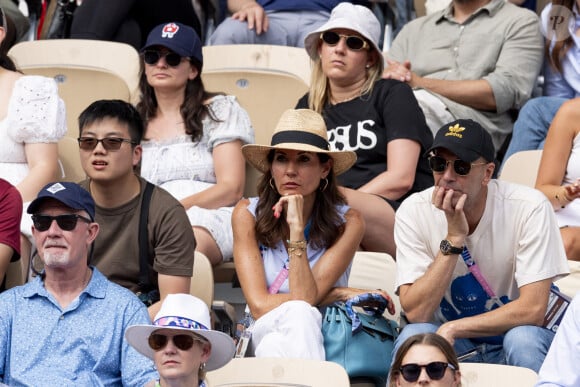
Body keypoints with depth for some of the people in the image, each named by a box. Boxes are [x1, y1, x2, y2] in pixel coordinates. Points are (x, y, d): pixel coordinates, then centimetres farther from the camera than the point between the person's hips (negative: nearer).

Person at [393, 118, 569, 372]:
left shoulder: (529, 207, -17)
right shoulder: (414, 211, -11)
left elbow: (532, 310, -21)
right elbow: (415, 313, -19)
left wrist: (452, 328, -24)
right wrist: (454, 238, -25)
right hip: (450, 343, 1)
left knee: (523, 338, -34)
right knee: (413, 336, -30)